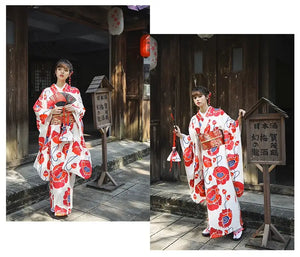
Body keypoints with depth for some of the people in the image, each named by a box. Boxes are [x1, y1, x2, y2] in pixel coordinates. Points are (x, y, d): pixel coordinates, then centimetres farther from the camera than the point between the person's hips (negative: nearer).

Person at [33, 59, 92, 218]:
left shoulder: (74, 92, 9)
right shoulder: (47, 91, 7)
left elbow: (81, 111, 10)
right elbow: (39, 111, 5)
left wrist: (73, 109, -10)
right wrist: (52, 112, -12)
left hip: (70, 133, 1)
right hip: (53, 134, -1)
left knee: (68, 167, 0)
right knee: (55, 167, -4)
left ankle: (65, 204, 11)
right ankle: (56, 205, 6)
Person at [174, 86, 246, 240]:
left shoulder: (219, 114, -1)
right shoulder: (194, 120, 10)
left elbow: (232, 129, -2)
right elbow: (193, 141, 14)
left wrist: (239, 119, -19)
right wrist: (181, 135, 3)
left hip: (221, 157, -4)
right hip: (206, 158, 4)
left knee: (227, 190, -4)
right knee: (210, 191, 8)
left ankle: (236, 226, 8)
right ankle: (213, 225, 21)